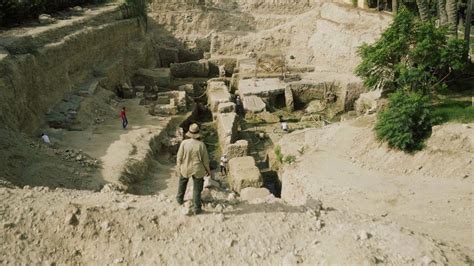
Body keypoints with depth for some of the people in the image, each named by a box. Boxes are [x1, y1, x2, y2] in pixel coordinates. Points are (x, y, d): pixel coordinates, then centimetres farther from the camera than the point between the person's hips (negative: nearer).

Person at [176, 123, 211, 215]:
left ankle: (180, 199, 49)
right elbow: (205, 159, -10)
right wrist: (208, 170, 6)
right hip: (198, 170, -1)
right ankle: (197, 209, 18)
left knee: (182, 183, 30)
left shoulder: (184, 143, -18)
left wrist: (178, 166, 10)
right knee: (197, 189, 13)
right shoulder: (201, 145, -20)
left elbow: (179, 157, -8)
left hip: (185, 169, 1)